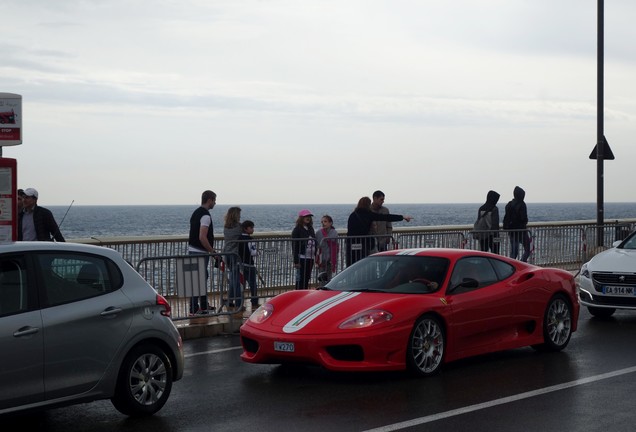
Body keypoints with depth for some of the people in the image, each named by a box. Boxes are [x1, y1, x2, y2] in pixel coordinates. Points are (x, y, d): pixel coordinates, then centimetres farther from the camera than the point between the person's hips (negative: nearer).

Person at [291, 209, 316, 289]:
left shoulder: (310, 229, 14)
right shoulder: (297, 230, -7)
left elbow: (315, 243, 18)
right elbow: (294, 246, -11)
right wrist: (296, 261, -16)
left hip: (310, 258, 7)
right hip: (302, 258, -7)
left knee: (307, 278, 11)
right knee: (300, 279, -5)